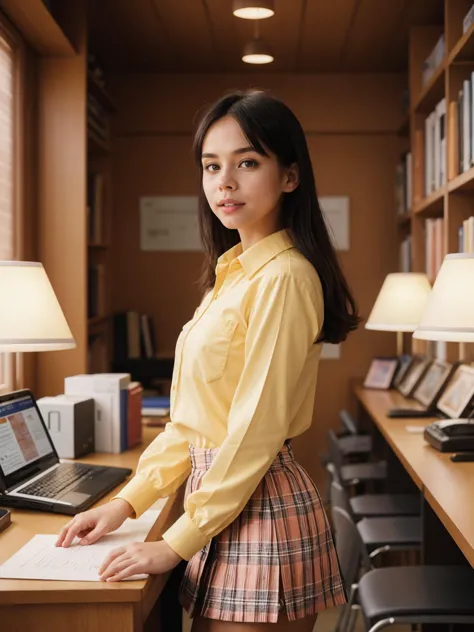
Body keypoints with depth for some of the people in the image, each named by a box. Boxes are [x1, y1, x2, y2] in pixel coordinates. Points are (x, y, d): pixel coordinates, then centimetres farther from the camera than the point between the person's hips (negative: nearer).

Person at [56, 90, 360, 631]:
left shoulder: (282, 277, -18)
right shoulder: (232, 272, 10)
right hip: (222, 500, 8)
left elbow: (256, 429, -20)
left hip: (259, 506, -8)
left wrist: (178, 542, -15)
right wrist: (128, 502, 8)